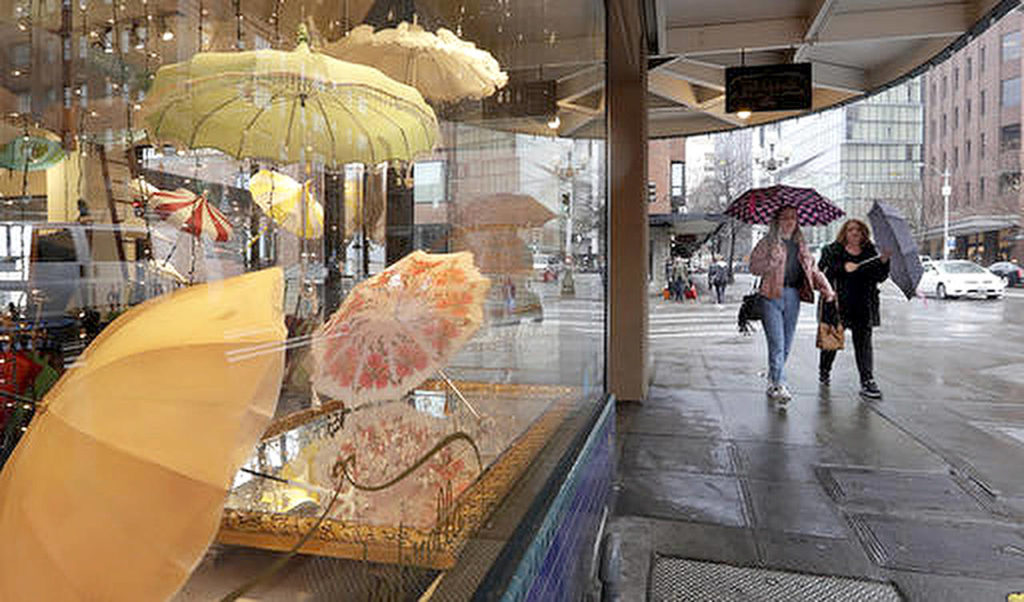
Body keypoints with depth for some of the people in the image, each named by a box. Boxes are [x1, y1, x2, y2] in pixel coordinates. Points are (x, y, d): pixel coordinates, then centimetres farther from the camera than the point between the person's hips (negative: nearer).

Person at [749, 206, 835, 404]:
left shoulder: (801, 245, 18)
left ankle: (772, 383, 22)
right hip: (771, 296, -5)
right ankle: (779, 386, -12)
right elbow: (754, 266, -5)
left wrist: (826, 288, 2)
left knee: (787, 345, 8)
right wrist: (774, 262, -19)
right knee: (777, 343, -12)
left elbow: (813, 269, 16)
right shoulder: (767, 242, 3)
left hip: (793, 296, 5)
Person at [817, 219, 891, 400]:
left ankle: (867, 381, -2)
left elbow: (880, 278, 7)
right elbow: (822, 271, -10)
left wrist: (884, 261, -9)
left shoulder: (870, 252, 12)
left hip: (863, 306, 2)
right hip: (838, 304, -2)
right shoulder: (832, 251, 3)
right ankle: (824, 371, 30)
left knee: (863, 342, -3)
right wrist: (843, 268, -20)